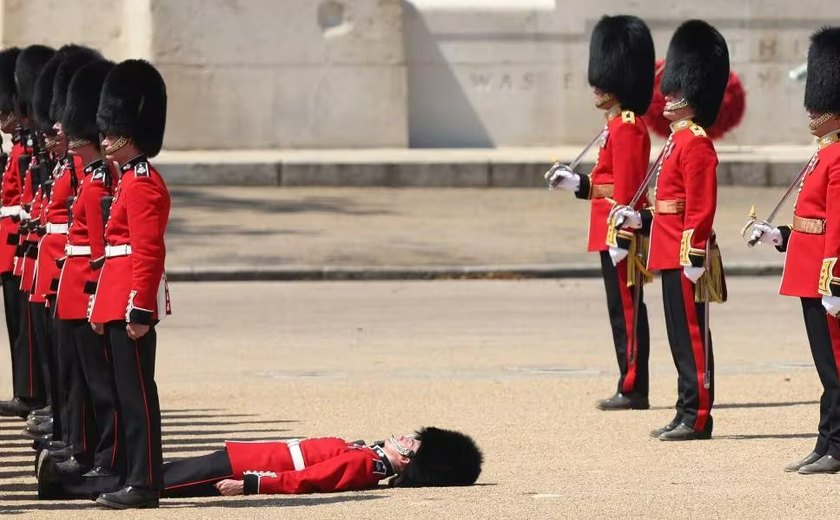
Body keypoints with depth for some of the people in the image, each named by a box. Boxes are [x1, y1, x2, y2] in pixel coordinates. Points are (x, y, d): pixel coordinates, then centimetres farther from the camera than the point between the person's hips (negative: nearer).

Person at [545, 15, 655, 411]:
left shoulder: (626, 128, -15)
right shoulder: (621, 125, 17)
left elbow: (627, 190, -20)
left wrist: (620, 237, -22)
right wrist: (576, 184, 18)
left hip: (620, 232, -10)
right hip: (613, 233, 10)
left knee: (626, 309, -7)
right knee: (624, 308, 11)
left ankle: (632, 389, -5)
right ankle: (631, 388, 15)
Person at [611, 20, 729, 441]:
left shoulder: (695, 142, -14)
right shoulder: (680, 139, 17)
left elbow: (701, 205, -20)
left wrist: (694, 256, -23)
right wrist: (640, 219, 12)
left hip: (684, 256, -10)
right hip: (671, 255, 10)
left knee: (691, 335, -7)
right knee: (683, 337, 12)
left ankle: (697, 418, -5)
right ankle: (688, 415, 16)